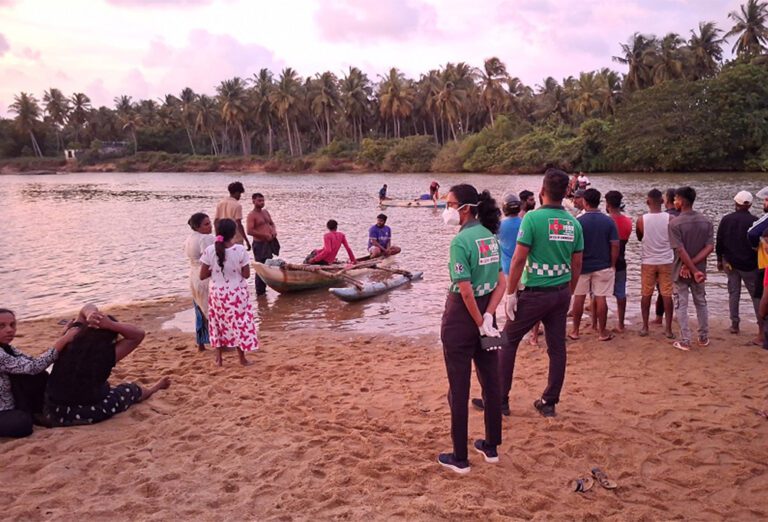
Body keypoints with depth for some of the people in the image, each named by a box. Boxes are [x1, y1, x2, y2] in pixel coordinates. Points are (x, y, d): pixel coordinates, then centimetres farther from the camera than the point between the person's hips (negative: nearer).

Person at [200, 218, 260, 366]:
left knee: (219, 323, 17)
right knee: (240, 323, 12)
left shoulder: (210, 251, -12)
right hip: (237, 293, -2)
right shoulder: (240, 250, -16)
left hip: (217, 293, 2)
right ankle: (242, 358, 21)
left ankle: (218, 358, 25)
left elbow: (202, 276, -7)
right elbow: (246, 274, -11)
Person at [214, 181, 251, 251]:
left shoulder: (220, 203, 7)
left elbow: (215, 222, 9)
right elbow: (239, 225, -17)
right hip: (236, 240, -7)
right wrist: (247, 241, -13)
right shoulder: (237, 205, -12)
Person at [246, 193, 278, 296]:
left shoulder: (265, 212, 14)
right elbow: (250, 231, -20)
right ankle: (260, 291, 4)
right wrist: (265, 235, -18)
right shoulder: (251, 215, -11)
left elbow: (272, 223, 25)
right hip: (259, 244, -8)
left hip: (269, 243, 8)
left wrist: (274, 231, 2)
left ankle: (263, 288, 25)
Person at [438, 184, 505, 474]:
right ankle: (491, 447, 31)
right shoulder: (491, 236, 5)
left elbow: (465, 290, -22)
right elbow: (501, 283, 3)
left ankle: (460, 459, 15)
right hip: (486, 310, 8)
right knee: (490, 383, 16)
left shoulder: (461, 241, -19)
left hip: (462, 317, -7)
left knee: (459, 389, 4)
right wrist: (488, 317, -5)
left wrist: (480, 324, -13)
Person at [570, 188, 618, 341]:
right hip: (603, 266, 1)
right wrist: (612, 265, 4)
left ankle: (575, 331, 17)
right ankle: (602, 332, 12)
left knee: (579, 298, 10)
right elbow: (615, 245, -6)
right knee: (601, 299, 5)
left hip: (582, 266, -1)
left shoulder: (578, 221, -10)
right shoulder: (609, 221, -5)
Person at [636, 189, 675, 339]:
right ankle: (668, 329, 10)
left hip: (648, 261, 0)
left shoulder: (641, 219, -11)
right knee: (667, 295, 6)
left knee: (646, 295, 11)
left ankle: (645, 327, 16)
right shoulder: (670, 219, -11)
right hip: (666, 261, 0)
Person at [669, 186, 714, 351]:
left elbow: (681, 251, -21)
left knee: (681, 306, 6)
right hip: (699, 269, 4)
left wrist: (693, 270, -17)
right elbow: (709, 247, -10)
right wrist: (694, 265, -13)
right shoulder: (706, 222, -2)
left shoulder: (674, 223, -17)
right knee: (701, 304, 20)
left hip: (681, 272, -4)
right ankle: (704, 337, 28)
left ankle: (685, 341, 9)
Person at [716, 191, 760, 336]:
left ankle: (734, 324, 10)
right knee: (756, 294, 6)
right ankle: (762, 326, 3)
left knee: (733, 292, 10)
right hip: (749, 264, -2)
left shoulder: (726, 219, -3)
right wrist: (758, 262, 5)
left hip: (730, 262, 2)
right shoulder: (754, 221, -11)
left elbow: (719, 242, 1)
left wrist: (719, 260, 11)